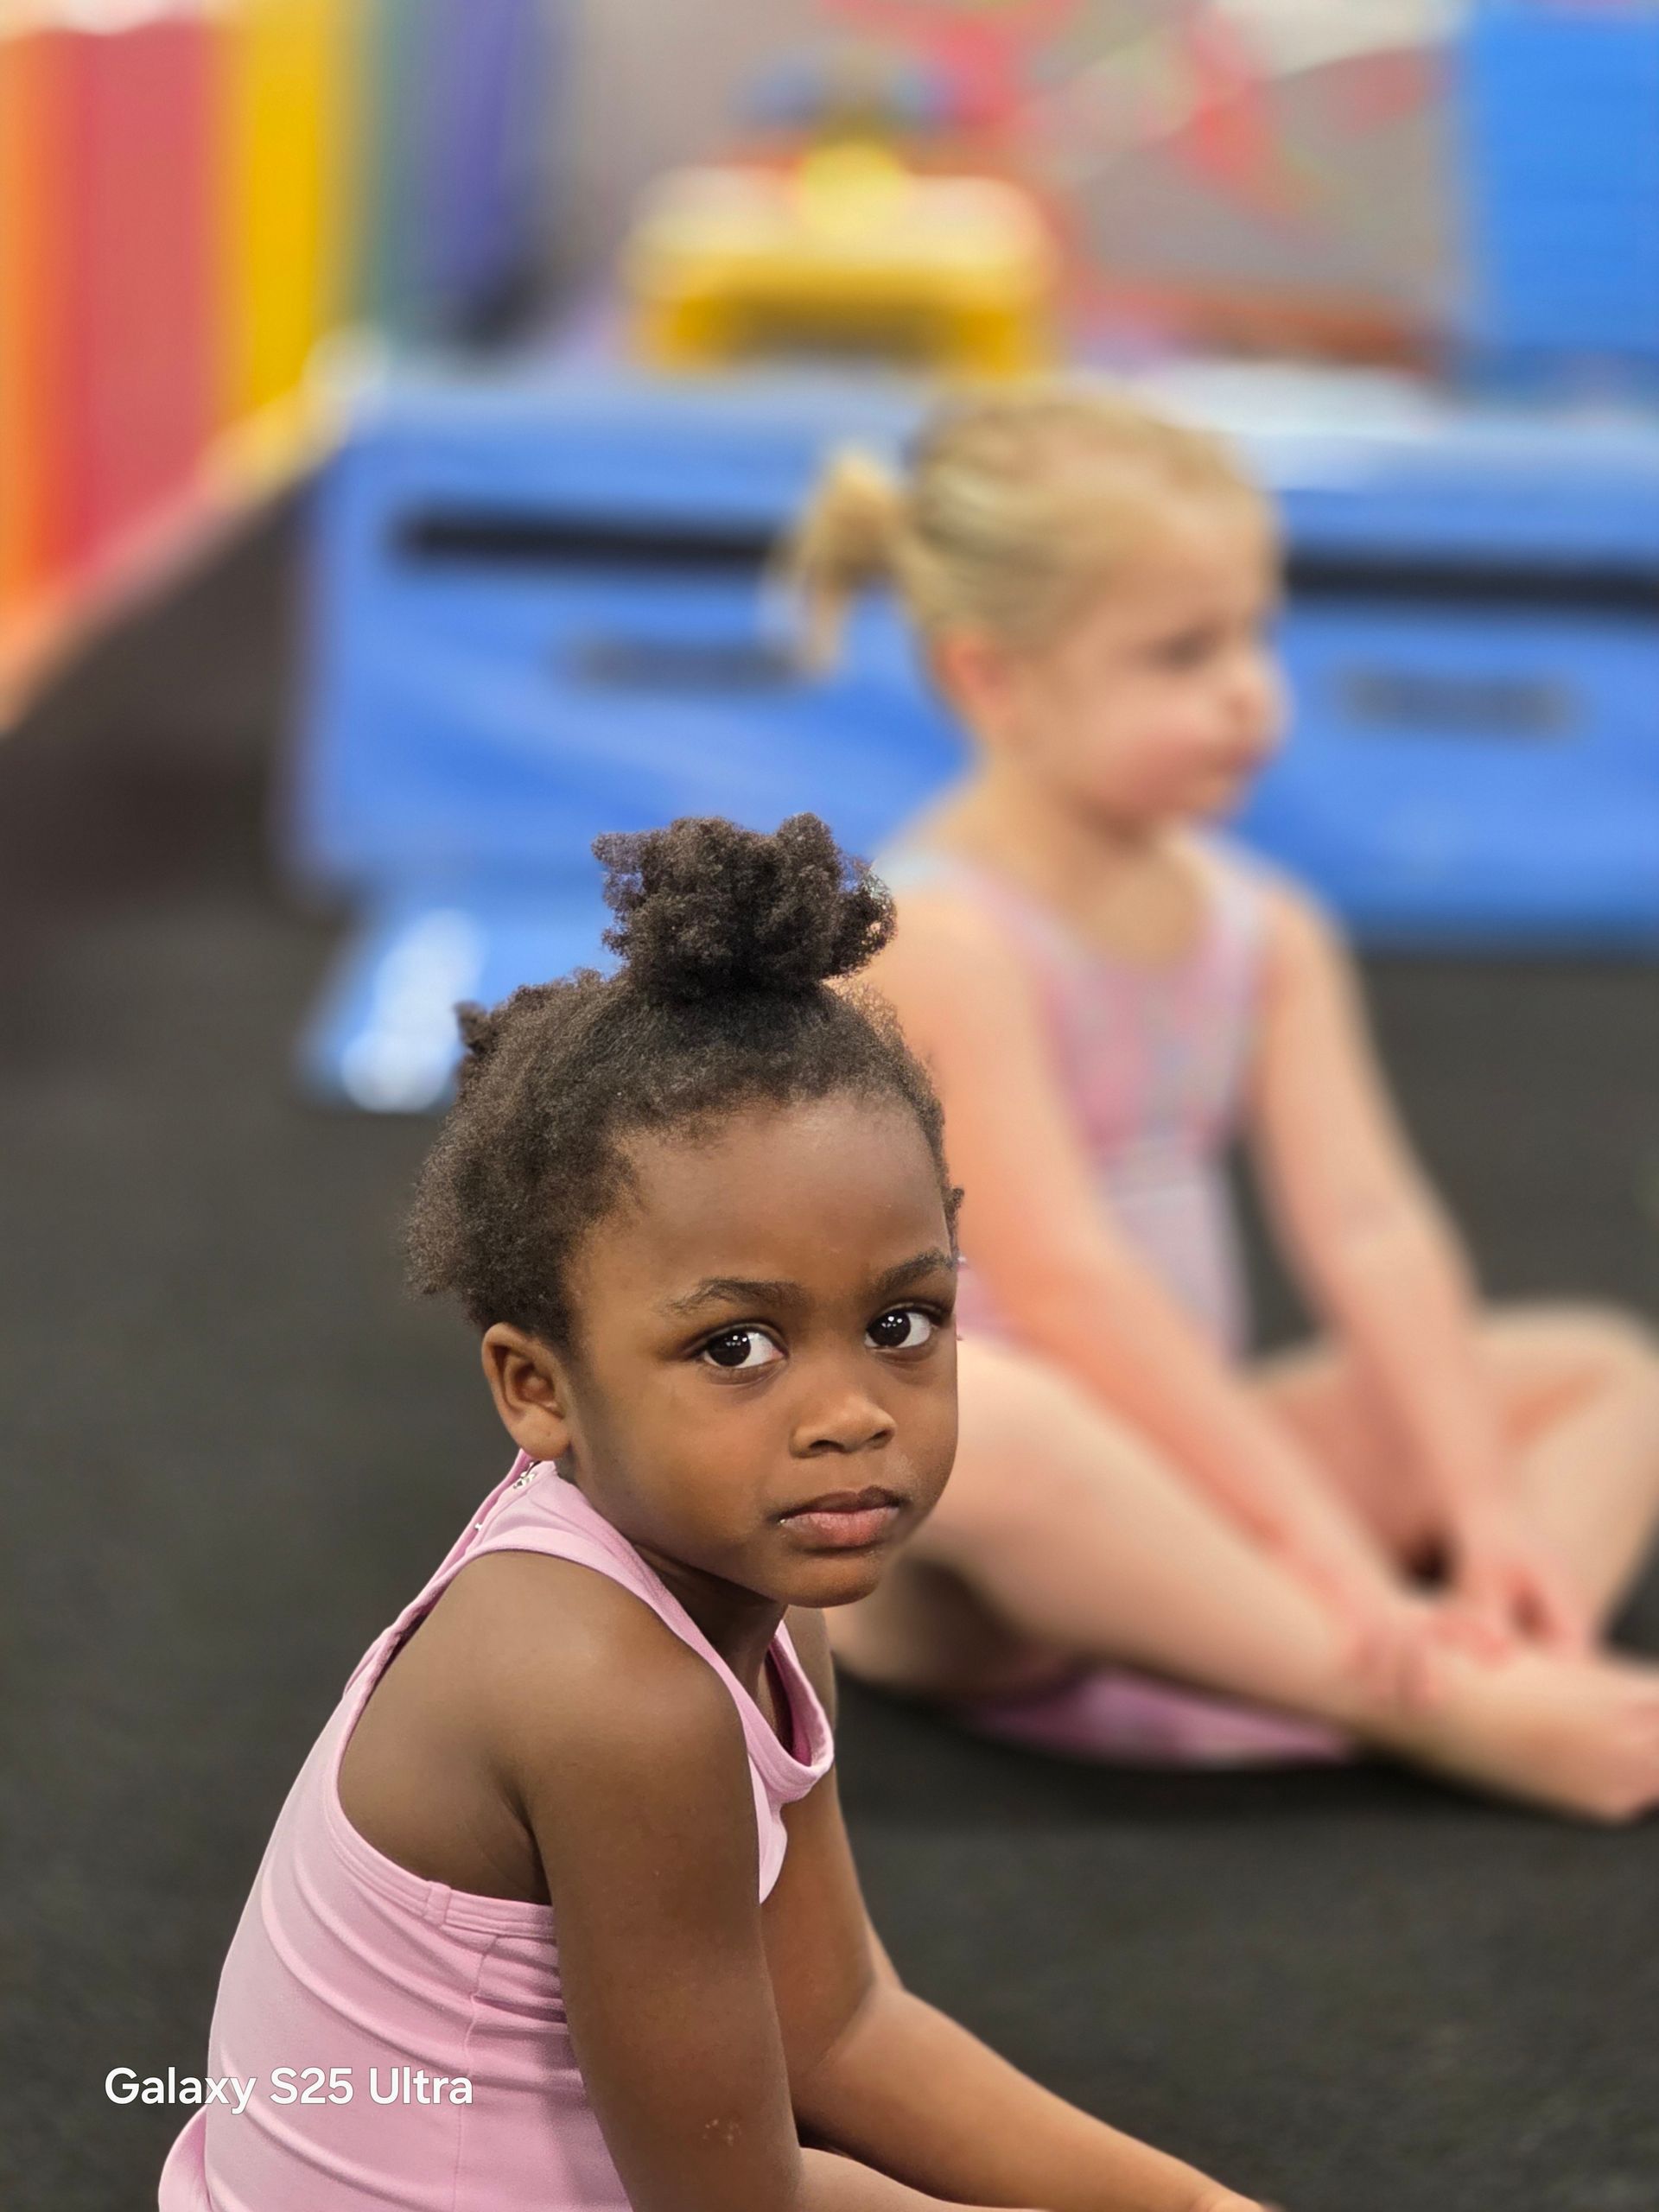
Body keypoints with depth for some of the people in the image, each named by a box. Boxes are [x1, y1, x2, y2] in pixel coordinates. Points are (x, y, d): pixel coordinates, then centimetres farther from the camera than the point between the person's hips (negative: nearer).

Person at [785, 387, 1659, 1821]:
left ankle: (1521, 1658, -29)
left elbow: (1369, 1228, -3)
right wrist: (1330, 1554, -28)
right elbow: (1062, 1279, -25)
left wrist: (1484, 1511, -16)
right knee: (957, 1407, -42)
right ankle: (1434, 1711, -35)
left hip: (1170, 1470, 8)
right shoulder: (939, 939, -17)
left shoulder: (1269, 935, 7)